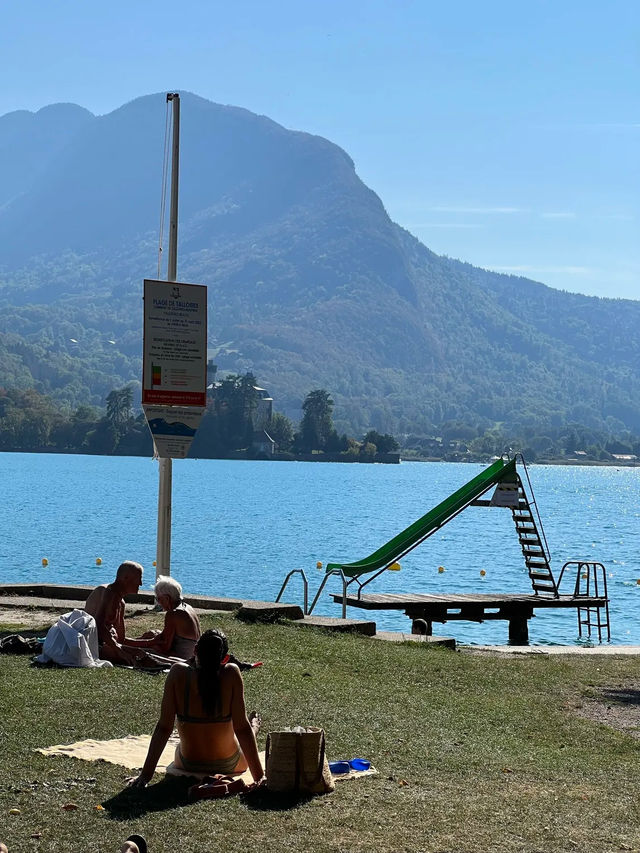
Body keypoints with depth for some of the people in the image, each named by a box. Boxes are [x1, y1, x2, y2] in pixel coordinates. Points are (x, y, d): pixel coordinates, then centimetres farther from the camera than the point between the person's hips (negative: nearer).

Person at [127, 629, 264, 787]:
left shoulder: (178, 673, -19)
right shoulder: (231, 673, -22)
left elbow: (163, 727, -18)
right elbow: (242, 728, -22)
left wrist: (146, 774, -13)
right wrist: (259, 776, -17)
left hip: (188, 765, 2)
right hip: (229, 765, -2)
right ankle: (255, 725, 67)